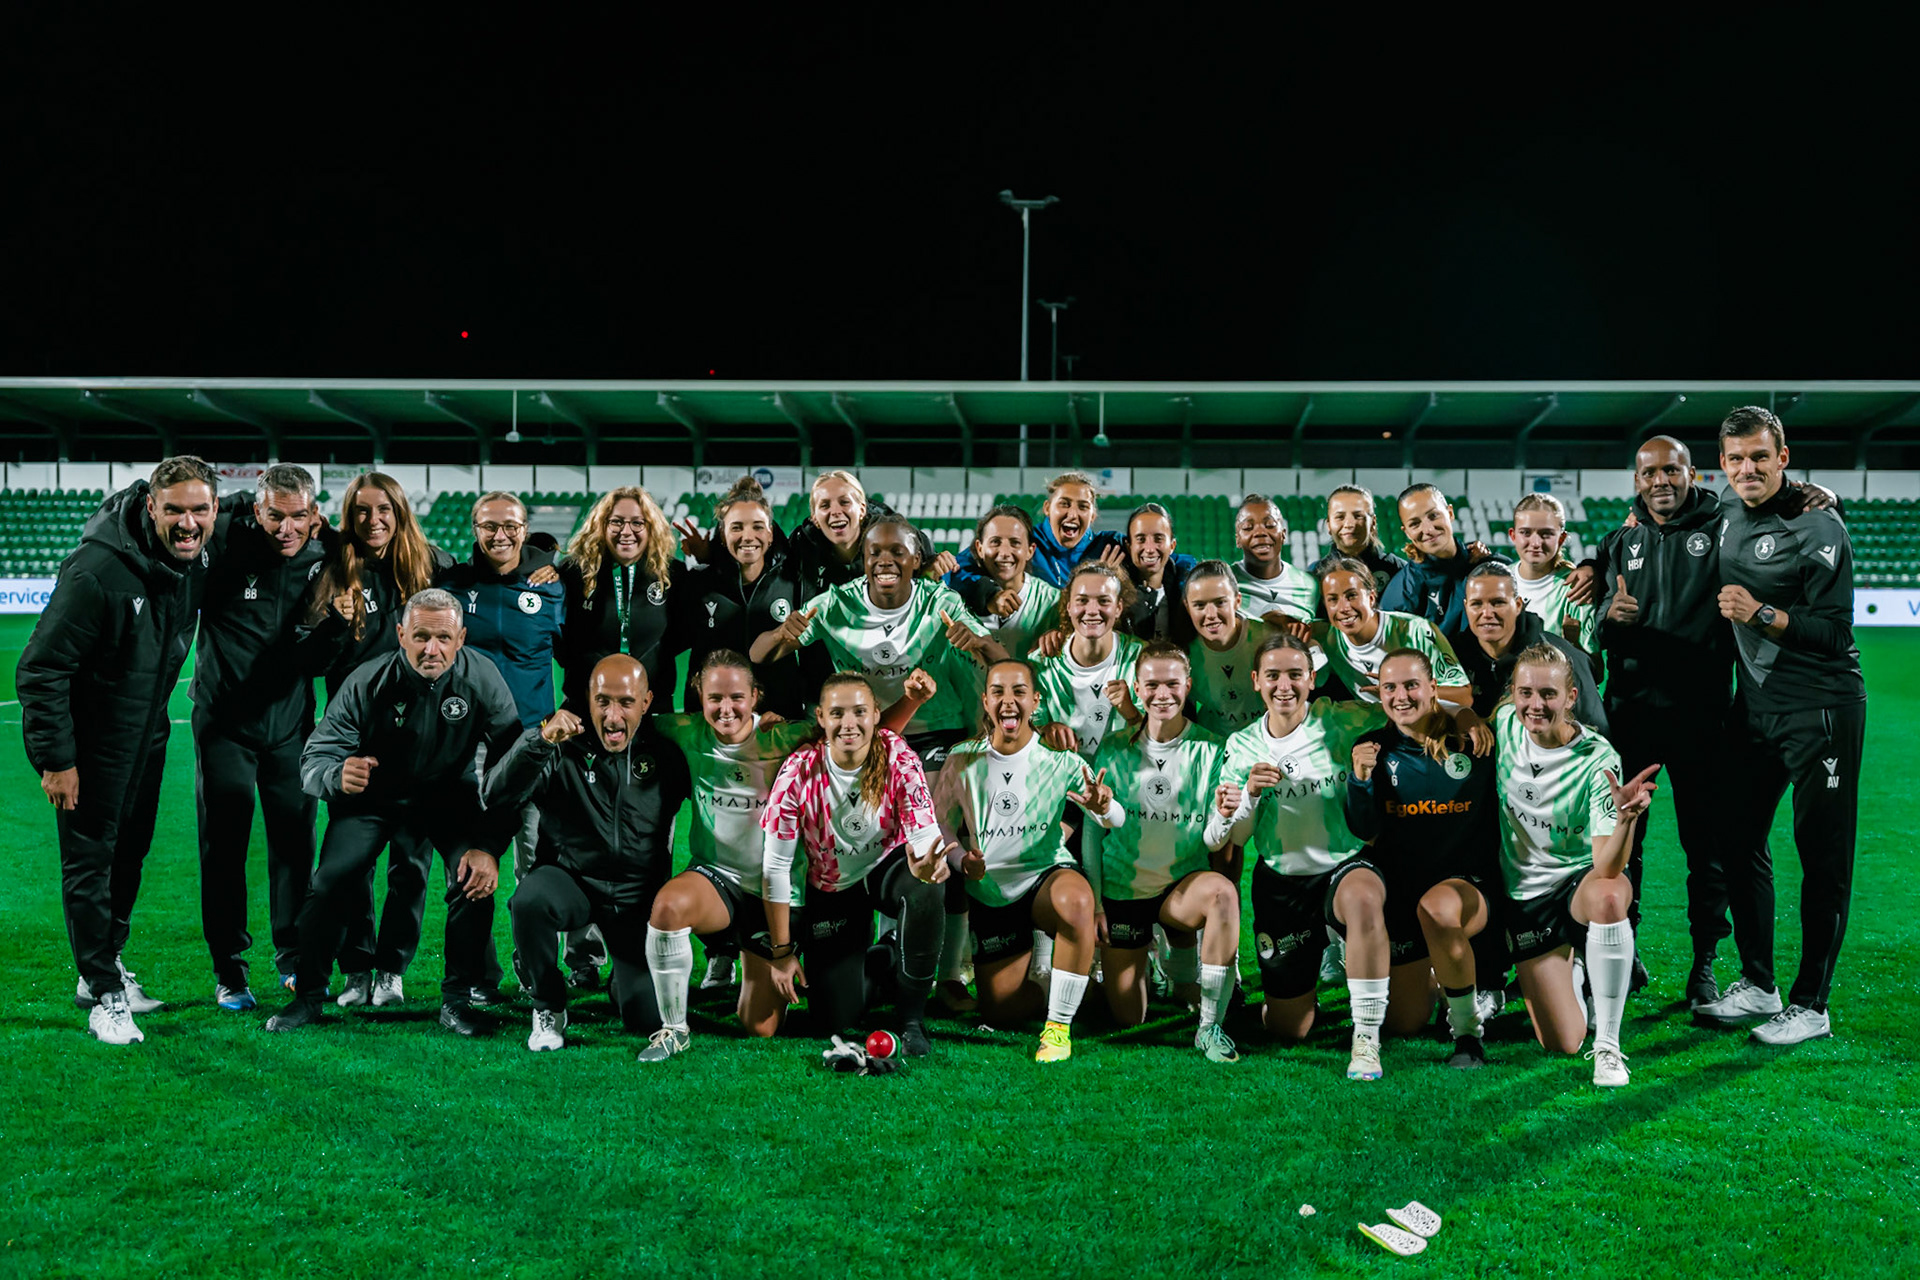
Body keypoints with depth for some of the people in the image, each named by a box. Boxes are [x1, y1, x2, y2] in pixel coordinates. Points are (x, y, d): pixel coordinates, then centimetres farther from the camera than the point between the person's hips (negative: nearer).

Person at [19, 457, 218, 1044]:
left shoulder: (197, 559, -6)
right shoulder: (97, 569, -28)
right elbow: (39, 669, -23)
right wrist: (55, 758, -21)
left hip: (148, 732, 7)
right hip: (89, 737, -7)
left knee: (131, 852, 17)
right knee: (90, 861, 0)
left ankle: (106, 966, 35)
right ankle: (104, 995, 12)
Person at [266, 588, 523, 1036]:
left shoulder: (483, 680, -23)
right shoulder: (368, 683, -23)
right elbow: (314, 759, -22)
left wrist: (489, 846, -30)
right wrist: (337, 775, -49)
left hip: (448, 794, 0)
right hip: (373, 794, 0)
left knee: (475, 876, -22)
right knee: (331, 882, -16)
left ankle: (457, 999, -4)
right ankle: (307, 996, 6)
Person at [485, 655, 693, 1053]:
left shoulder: (665, 750, -4)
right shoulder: (564, 745, -10)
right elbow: (498, 798, -21)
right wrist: (539, 740, -35)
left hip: (638, 896, 1)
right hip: (570, 880, -1)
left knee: (649, 1019, -7)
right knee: (531, 899, -37)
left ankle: (622, 982, 32)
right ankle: (549, 1008, -10)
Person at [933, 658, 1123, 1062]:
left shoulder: (1059, 759, -10)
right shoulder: (964, 759, -6)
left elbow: (1116, 820, -13)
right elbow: (940, 820, 2)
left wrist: (1103, 808, -38)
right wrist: (963, 860, -18)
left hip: (1046, 875, -2)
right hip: (989, 890, 2)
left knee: (1076, 900, -40)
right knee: (1001, 1010, 1)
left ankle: (1059, 1026, -24)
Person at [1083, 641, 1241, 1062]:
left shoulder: (1211, 750, -5)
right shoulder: (1113, 749, -2)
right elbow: (1093, 829, 2)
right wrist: (1093, 902, -4)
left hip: (1183, 884, -1)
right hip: (1122, 888, 1)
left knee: (1223, 891, -37)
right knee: (1127, 1019, 4)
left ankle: (1210, 1027, -26)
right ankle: (1139, 958, 40)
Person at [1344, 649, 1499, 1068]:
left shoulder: (1471, 742, -6)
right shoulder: (1374, 748, 0)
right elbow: (1365, 833, -7)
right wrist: (1361, 779, -21)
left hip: (1470, 881, -3)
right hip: (1401, 889, 3)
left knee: (1436, 907, -41)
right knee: (1403, 1023, 7)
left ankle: (1467, 1029, -19)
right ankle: (1434, 975, 43)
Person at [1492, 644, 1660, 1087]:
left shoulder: (1598, 760, -20)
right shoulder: (1504, 723, -10)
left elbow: (1607, 867, -28)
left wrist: (1625, 818, -44)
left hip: (1580, 880, -2)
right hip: (1524, 893, 3)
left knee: (1608, 896, -43)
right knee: (1563, 1043, -4)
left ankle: (1608, 1046, -27)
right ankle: (1571, 965, 31)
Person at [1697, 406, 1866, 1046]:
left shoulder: (1817, 527, -12)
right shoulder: (1726, 515, 8)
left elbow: (1834, 632, -14)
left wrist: (1762, 614, -25)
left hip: (1822, 710, -7)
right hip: (1755, 706, 7)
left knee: (1821, 855, -1)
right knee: (1738, 839, 11)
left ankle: (1810, 1005, 6)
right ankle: (1758, 986, 24)